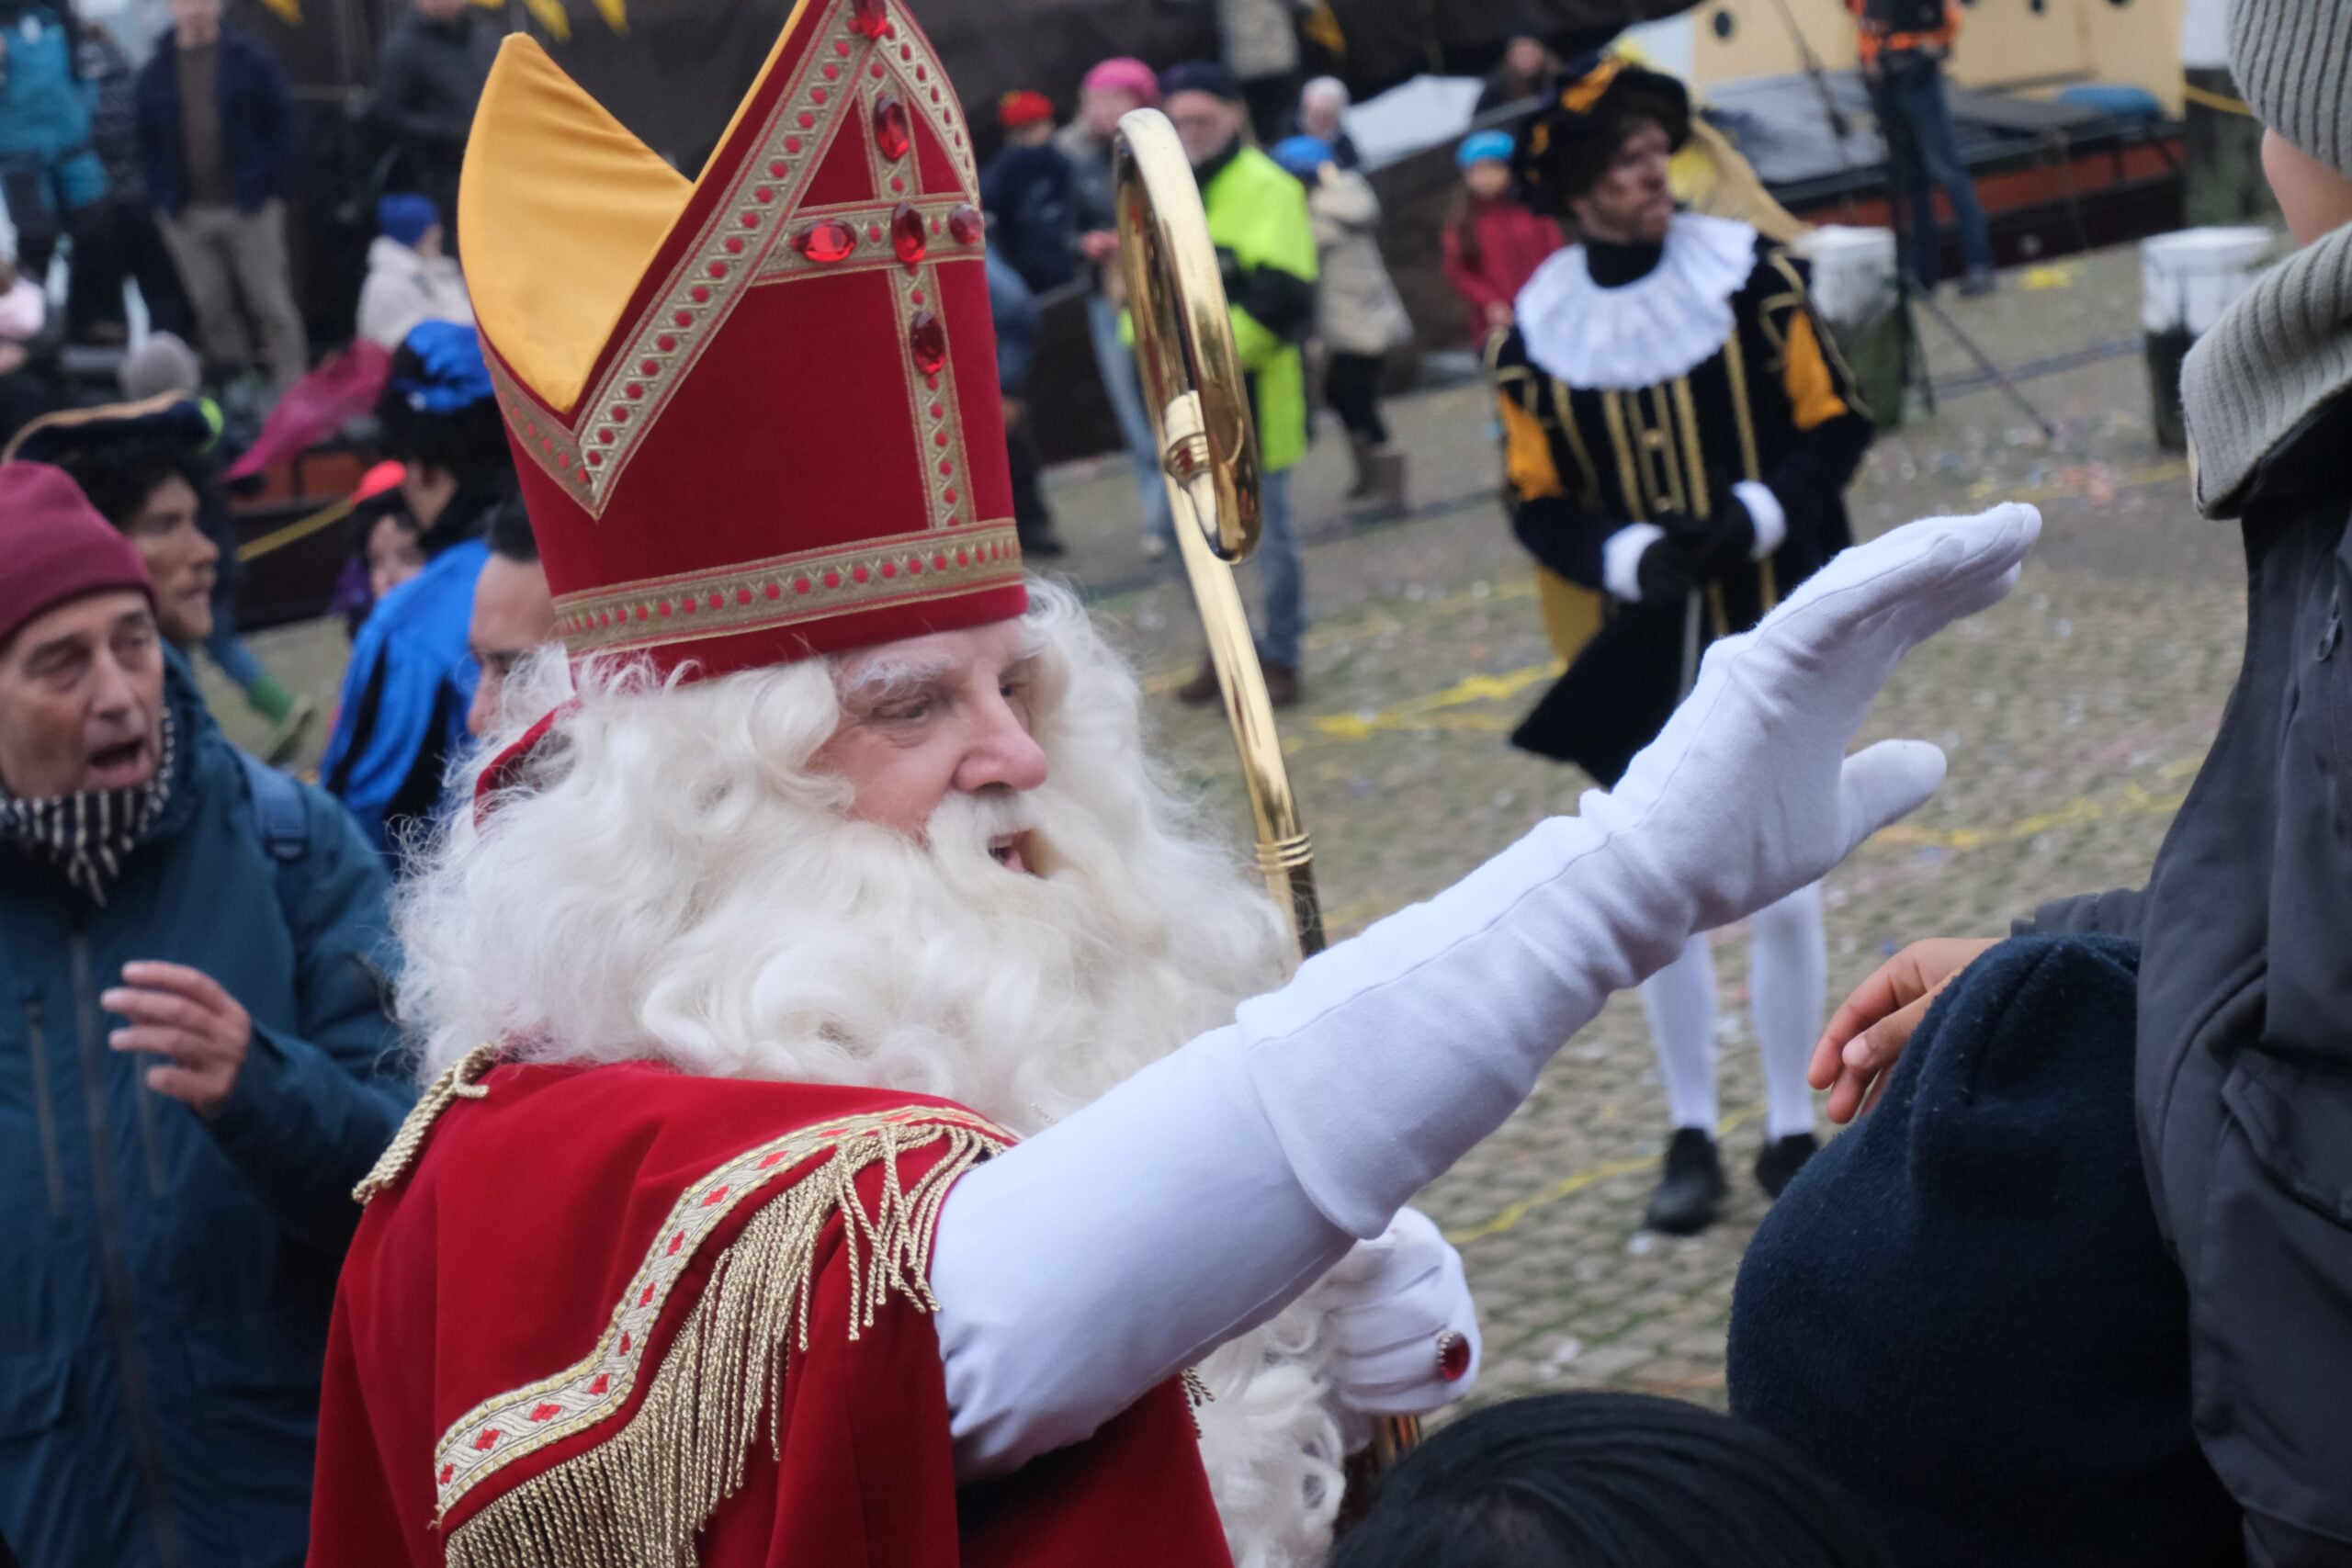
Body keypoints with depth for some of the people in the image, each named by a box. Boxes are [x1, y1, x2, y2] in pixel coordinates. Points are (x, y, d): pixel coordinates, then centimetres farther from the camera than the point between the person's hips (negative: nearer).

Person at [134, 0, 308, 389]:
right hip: (187, 213, 3)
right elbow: (147, 139, 11)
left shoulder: (251, 60, -1)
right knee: (212, 311, 8)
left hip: (249, 207, -3)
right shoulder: (155, 72, 8)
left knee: (272, 306, -1)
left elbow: (285, 123, -1)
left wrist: (277, 186, -6)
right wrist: (161, 197, 4)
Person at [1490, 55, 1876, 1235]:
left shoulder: (1749, 274, -7)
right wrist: (1632, 558, -19)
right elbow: (1538, 506, -1)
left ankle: (1791, 1133, 20)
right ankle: (1691, 1137, 21)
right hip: (1643, 661, 1)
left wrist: (1753, 516, -19)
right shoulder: (1533, 333, -5)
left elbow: (1836, 427, -2)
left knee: (1784, 894, 6)